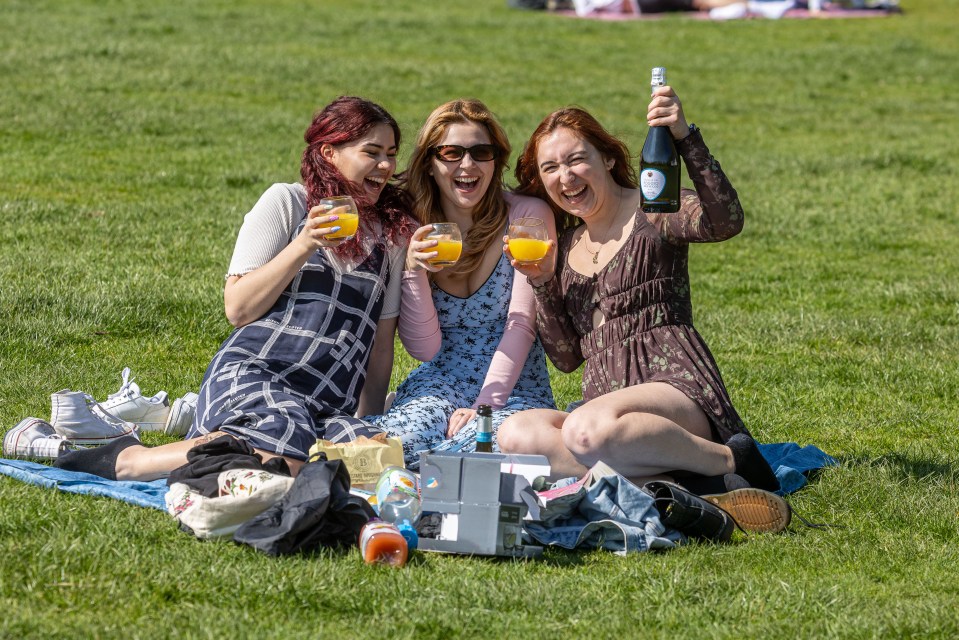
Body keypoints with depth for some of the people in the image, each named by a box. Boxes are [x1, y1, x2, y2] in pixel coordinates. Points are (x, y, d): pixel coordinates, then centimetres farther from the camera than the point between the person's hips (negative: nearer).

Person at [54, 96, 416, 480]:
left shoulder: (393, 232, 19)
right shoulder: (287, 203, 6)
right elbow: (238, 308, -2)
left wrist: (371, 420, 15)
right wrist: (304, 245, -9)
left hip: (329, 407, 5)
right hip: (253, 373, -5)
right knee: (284, 461, -40)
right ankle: (127, 460, -18)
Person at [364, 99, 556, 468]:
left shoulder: (527, 216, -1)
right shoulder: (410, 230, 6)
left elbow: (521, 325, -8)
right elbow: (424, 349, 1)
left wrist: (485, 405, -20)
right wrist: (413, 271, -15)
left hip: (513, 391, -1)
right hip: (438, 387, 1)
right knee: (401, 441, -35)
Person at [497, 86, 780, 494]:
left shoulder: (652, 212, 4)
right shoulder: (567, 244, 22)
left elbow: (725, 222, -20)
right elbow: (567, 358, 18)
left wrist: (686, 138, -30)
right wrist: (541, 282, 5)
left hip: (675, 386, -6)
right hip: (603, 404, 6)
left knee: (587, 430, -40)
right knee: (514, 434, -27)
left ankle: (730, 460, -16)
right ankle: (676, 482, -26)